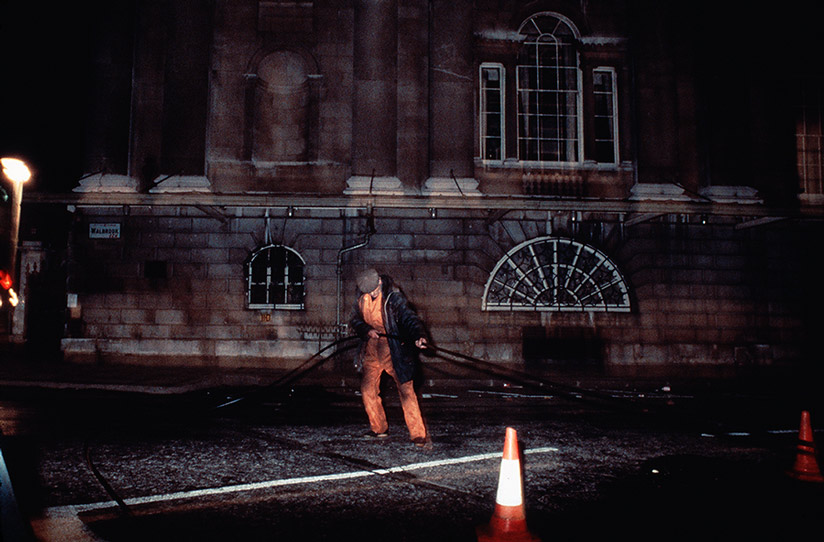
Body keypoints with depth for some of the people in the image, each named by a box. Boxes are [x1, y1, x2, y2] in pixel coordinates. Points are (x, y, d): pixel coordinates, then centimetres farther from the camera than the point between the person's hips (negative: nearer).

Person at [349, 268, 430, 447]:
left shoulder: (394, 297, -15)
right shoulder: (363, 299, 3)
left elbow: (409, 317, -25)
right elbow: (355, 320, 12)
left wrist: (419, 336, -44)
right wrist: (367, 330, -9)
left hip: (394, 348, -6)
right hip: (372, 348, 6)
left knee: (406, 390, -11)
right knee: (367, 388, 7)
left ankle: (419, 434, -5)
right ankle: (379, 428, 25)